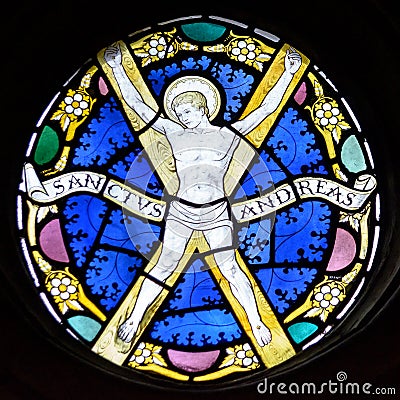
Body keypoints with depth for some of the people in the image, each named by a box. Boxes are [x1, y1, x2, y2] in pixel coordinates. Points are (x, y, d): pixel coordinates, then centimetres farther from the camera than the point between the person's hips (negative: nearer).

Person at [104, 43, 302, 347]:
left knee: (230, 270, 0)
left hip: (217, 213, -1)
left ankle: (256, 322, 12)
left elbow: (267, 107, 9)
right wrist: (118, 68, 13)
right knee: (163, 268, 5)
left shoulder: (227, 134, 8)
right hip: (181, 211, 1)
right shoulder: (175, 133, 11)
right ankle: (135, 319, 16)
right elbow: (137, 103, 13)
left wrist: (288, 73, 9)